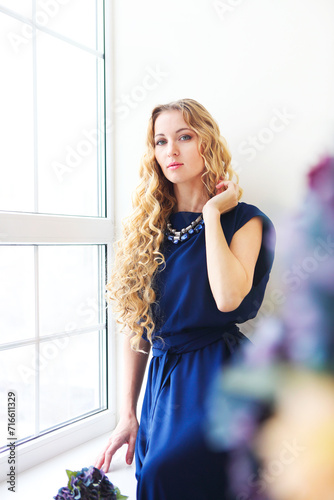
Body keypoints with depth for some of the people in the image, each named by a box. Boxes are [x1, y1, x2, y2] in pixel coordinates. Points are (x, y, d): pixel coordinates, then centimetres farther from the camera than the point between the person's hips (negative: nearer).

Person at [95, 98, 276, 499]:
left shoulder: (243, 220, -3)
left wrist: (212, 213, -13)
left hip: (216, 375, -4)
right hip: (160, 376, 5)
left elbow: (228, 297, -23)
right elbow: (137, 321, 7)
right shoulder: (148, 225, 7)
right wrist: (127, 414, 7)